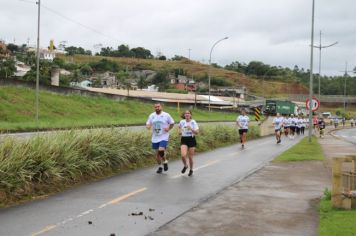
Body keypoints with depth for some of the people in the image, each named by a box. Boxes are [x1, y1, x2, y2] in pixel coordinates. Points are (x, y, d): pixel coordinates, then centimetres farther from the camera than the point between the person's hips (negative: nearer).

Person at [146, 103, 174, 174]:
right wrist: (148, 126, -13)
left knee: (161, 151, -21)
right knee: (157, 153, 9)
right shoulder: (152, 115, 5)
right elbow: (148, 124, 11)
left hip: (164, 137, -4)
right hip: (155, 138, 4)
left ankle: (165, 161, 7)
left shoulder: (166, 115, -4)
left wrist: (168, 128, -11)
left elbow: (172, 123, 6)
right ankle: (160, 167, 26)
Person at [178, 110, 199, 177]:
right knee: (183, 155, -18)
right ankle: (185, 166, 14)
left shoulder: (193, 122, -6)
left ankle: (191, 170, 28)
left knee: (190, 157, 4)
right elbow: (179, 127, 24)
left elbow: (197, 132, -12)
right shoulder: (181, 122, 0)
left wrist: (191, 129, -27)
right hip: (184, 140, 1)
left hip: (191, 140, -1)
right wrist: (179, 131, 5)